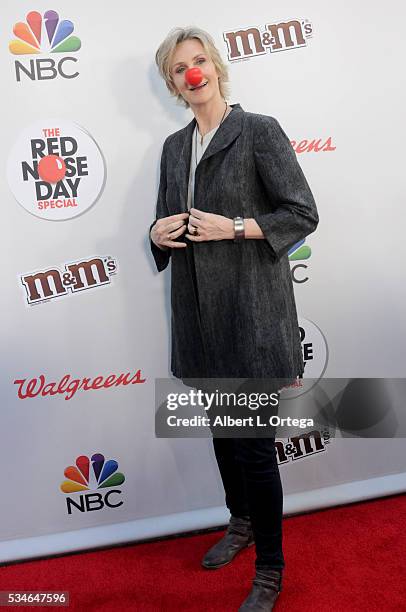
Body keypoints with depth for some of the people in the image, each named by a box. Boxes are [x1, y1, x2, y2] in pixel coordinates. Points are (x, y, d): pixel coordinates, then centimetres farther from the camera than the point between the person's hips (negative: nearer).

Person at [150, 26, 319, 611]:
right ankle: (241, 523, 42)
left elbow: (303, 213, -7)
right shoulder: (175, 146, 13)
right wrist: (158, 231, -2)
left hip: (251, 305, -6)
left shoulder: (259, 131, -4)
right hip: (199, 306, 6)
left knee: (254, 442, -1)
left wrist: (235, 227, -18)